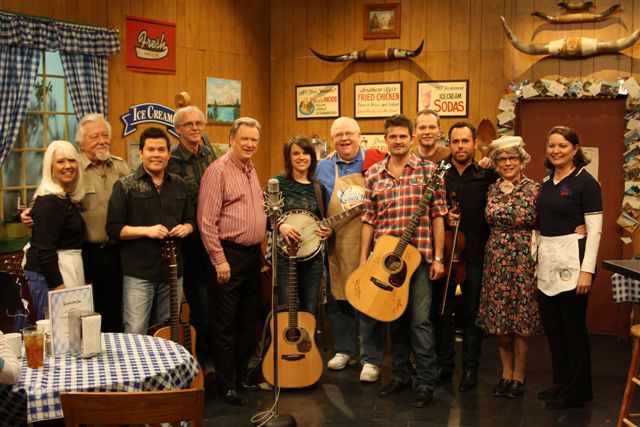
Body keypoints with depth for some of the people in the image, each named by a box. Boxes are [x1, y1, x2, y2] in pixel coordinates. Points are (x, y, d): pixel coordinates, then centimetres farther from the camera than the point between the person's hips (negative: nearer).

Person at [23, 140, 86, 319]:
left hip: (68, 269, 9)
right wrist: (58, 288, -20)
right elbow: (44, 250, -19)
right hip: (50, 274, -9)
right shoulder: (49, 202, -14)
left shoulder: (66, 197, 14)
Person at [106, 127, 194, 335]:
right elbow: (113, 229, -6)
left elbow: (190, 220, 21)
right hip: (139, 273, -4)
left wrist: (186, 228, -2)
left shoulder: (179, 185, 11)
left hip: (172, 271, 5)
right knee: (135, 334, -5)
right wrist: (146, 230, -19)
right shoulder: (126, 186, -3)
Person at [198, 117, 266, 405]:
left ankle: (242, 375, 29)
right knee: (225, 324, 1)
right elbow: (206, 221, -17)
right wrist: (219, 259, -19)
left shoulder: (251, 170, 13)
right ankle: (226, 385, 11)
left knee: (248, 320, 16)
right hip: (230, 255, -8)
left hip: (253, 254, 8)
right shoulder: (218, 170, -12)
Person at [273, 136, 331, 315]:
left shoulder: (318, 187, 8)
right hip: (285, 255, -3)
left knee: (310, 311, 10)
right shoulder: (278, 182, -3)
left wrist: (328, 230, -7)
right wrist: (280, 226, -24)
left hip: (313, 256, 4)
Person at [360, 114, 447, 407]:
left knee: (420, 320, -3)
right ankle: (400, 376, 26)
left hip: (419, 256, -3)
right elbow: (369, 218, 9)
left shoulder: (429, 170, 0)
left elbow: (438, 216, -2)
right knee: (394, 319, 13)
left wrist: (438, 257, -5)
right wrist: (363, 258, 5)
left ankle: (425, 383, 9)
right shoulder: (373, 174, 8)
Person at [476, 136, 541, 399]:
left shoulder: (534, 189, -5)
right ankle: (506, 372, 23)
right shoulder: (491, 190, 7)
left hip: (523, 259, -4)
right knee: (499, 317, 8)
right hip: (496, 259, 4)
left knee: (521, 318, 2)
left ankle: (519, 375, 17)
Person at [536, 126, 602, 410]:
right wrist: (536, 258, 9)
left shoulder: (585, 182, -7)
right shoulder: (546, 182, 12)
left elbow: (595, 229, -11)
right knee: (551, 325, 11)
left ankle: (576, 392, 14)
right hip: (547, 262, 7)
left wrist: (587, 270, -17)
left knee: (573, 327, 1)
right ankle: (560, 384, 26)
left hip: (572, 261, -7)